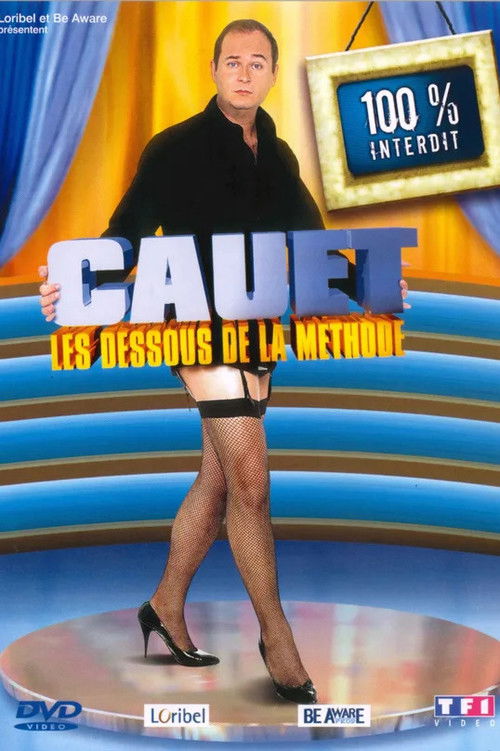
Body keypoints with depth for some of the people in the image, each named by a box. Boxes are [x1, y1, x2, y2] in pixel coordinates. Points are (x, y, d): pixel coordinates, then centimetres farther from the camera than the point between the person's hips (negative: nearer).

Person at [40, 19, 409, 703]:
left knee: (218, 477, 12)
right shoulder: (177, 148, -4)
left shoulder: (279, 156, 13)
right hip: (201, 329, -6)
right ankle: (277, 637, 4)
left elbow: (311, 242, 15)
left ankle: (167, 606, 29)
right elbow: (128, 232, -10)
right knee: (250, 480, -8)